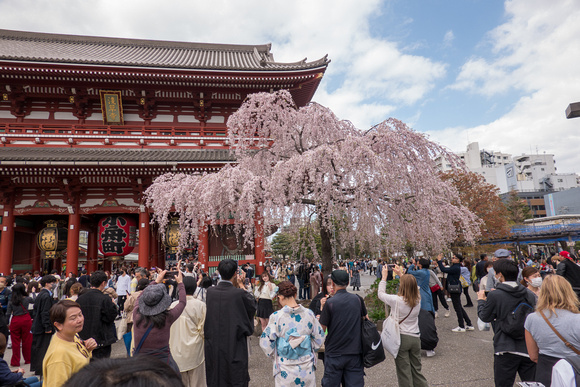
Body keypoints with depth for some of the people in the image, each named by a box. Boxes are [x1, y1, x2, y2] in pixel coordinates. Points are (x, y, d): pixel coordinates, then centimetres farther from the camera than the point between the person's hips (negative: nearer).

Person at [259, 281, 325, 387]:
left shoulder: (277, 316, -16)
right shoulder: (309, 314, -8)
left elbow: (266, 342, -9)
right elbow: (319, 338, 3)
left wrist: (274, 356, 8)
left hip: (285, 370, -2)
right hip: (307, 367, 2)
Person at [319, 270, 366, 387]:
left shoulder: (329, 303, -16)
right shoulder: (357, 299, -3)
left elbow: (322, 329, -9)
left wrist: (322, 307, 0)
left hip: (334, 353, -3)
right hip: (355, 352, 3)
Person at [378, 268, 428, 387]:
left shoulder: (396, 300, -19)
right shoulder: (418, 299, -6)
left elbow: (381, 294, -3)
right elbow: (411, 286, 15)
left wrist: (384, 277, 5)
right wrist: (401, 274, 18)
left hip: (401, 338, -5)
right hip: (415, 337, 5)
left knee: (404, 373, 6)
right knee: (417, 371, 19)